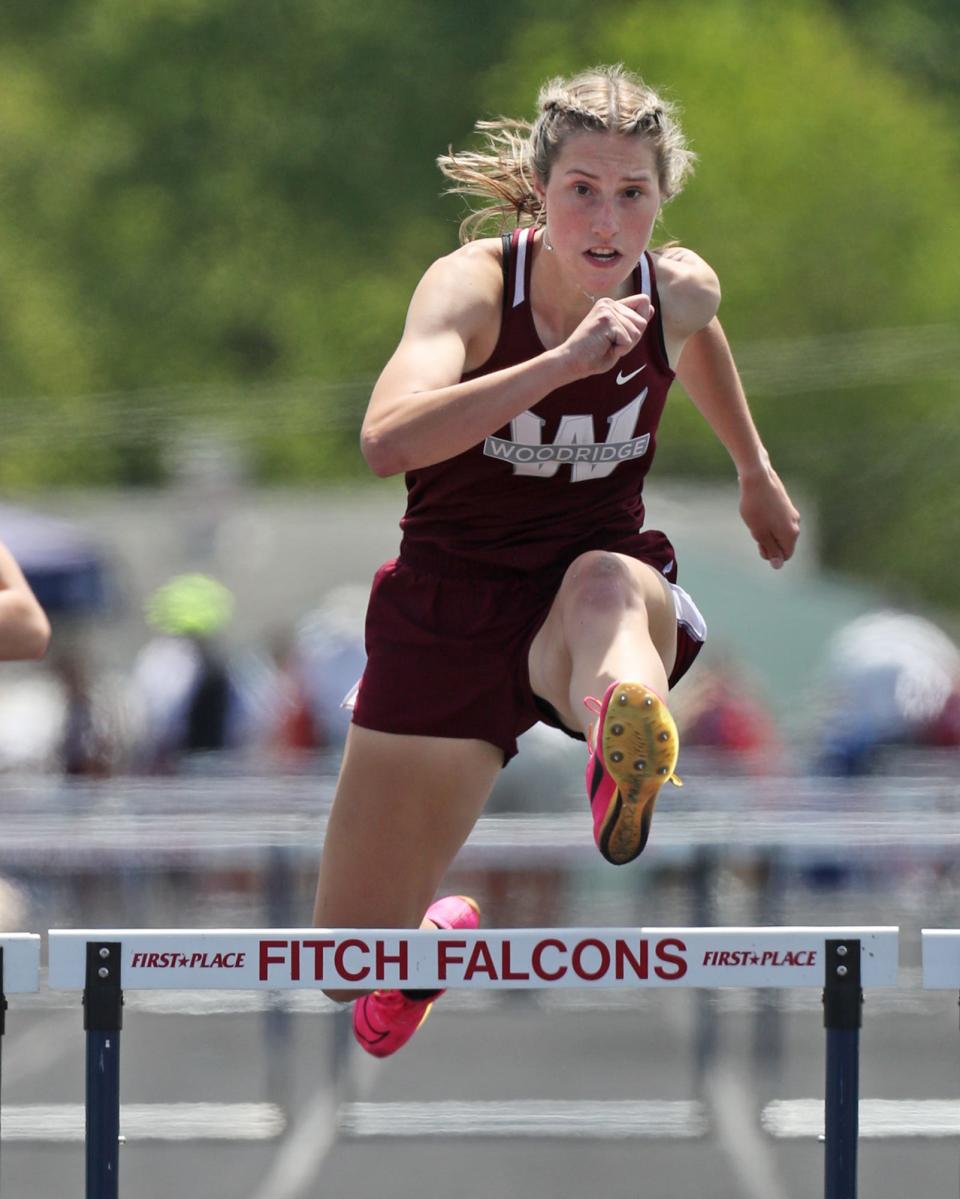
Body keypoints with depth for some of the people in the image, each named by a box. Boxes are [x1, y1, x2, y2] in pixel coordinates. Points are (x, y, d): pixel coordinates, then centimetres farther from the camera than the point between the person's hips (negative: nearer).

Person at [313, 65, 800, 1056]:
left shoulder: (681, 292, -7)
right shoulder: (474, 284, -19)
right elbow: (386, 440, -39)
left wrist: (755, 471, 34)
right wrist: (565, 362, -47)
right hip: (450, 597, -1)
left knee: (606, 582, -41)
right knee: (351, 966, 3)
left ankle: (630, 745, -75)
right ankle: (440, 933, 41)